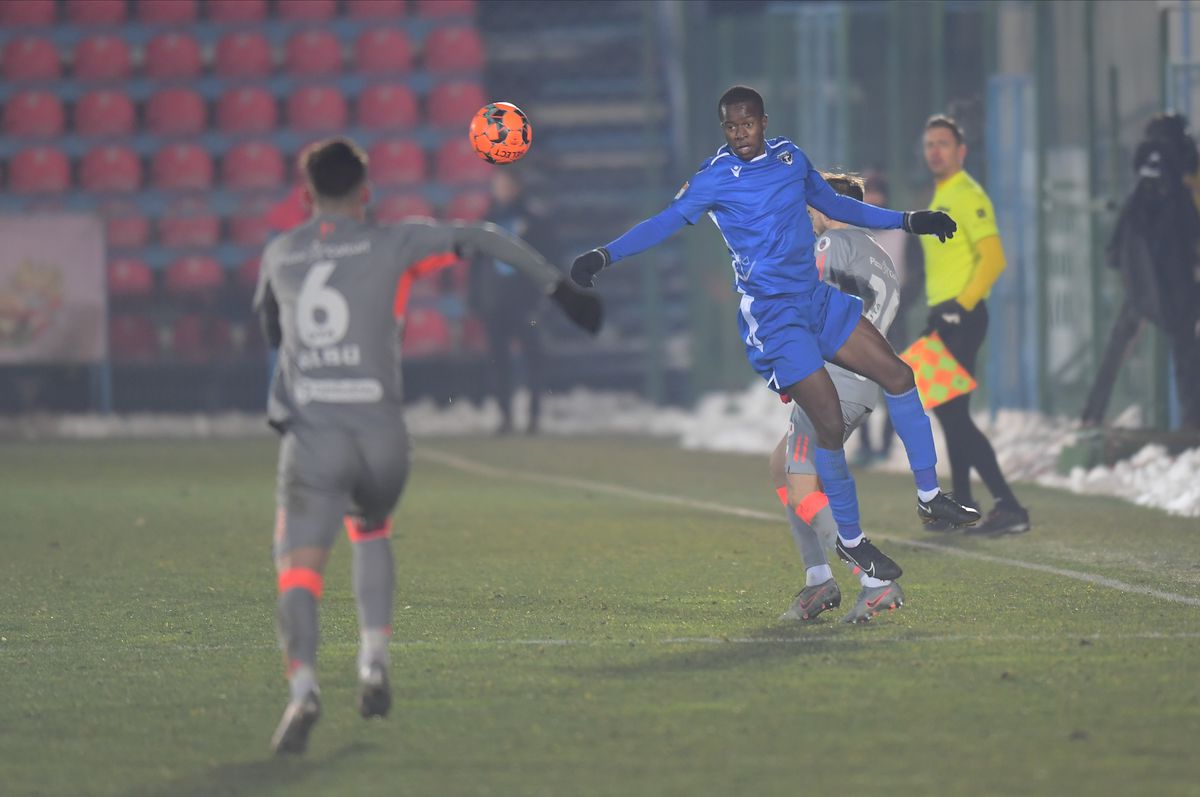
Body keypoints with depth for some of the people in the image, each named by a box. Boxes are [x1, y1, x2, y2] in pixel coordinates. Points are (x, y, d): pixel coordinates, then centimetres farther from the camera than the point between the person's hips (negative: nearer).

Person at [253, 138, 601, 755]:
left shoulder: (279, 255, 11)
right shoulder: (388, 245, 3)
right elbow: (483, 240, 5)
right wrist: (559, 288, 13)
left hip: (309, 433, -1)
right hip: (380, 434, 1)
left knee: (299, 567, -7)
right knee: (370, 531, 29)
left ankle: (303, 685, -31)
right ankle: (374, 664, 17)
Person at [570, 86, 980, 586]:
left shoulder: (791, 158, 8)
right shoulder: (716, 177, -9)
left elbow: (833, 204, 22)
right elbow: (666, 222, -14)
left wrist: (909, 222, 25)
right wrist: (605, 256, -28)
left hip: (817, 299, 7)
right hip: (772, 316, -7)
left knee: (898, 376, 4)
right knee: (830, 423, -12)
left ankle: (929, 496, 18)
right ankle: (850, 540, 5)